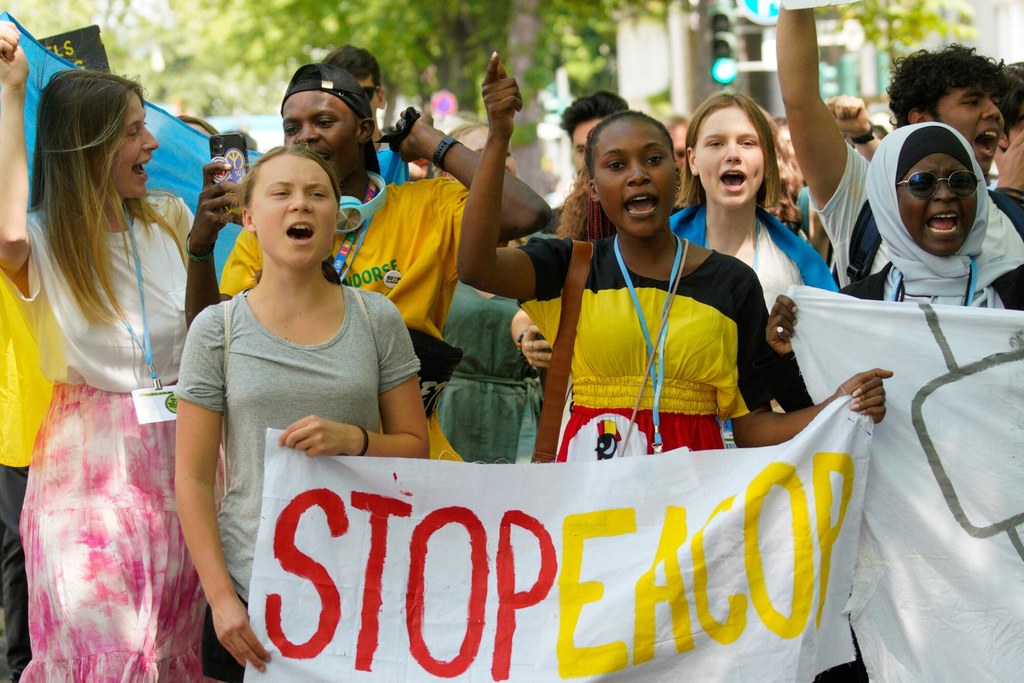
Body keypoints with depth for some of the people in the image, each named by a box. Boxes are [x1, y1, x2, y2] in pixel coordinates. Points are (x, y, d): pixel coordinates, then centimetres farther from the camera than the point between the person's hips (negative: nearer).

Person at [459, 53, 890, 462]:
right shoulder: (573, 266, 6)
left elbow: (752, 426, 7)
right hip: (593, 459, -1)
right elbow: (476, 266, -13)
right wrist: (498, 139, -14)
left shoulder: (732, 282, 7)